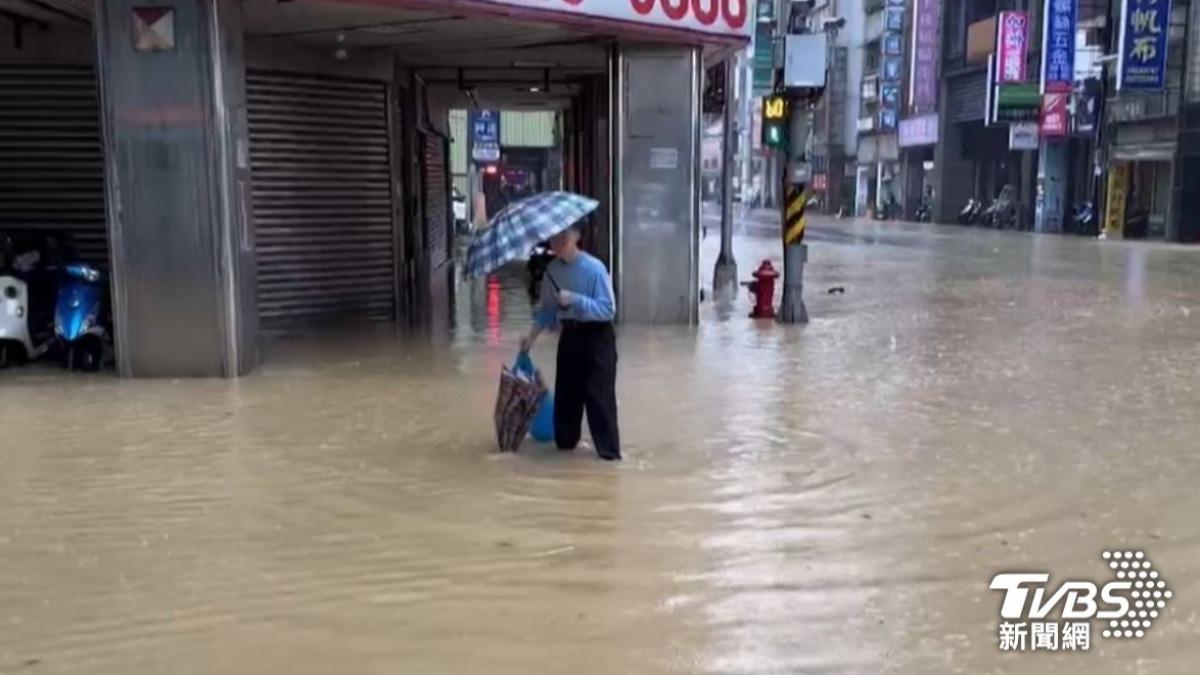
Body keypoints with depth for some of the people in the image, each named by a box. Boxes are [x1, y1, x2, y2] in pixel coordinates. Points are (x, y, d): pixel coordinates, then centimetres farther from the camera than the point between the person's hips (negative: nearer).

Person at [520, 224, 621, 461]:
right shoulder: (552, 270, 0)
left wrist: (575, 299, -28)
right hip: (569, 335, 6)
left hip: (596, 337, -6)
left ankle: (609, 449, -1)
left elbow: (608, 309, -21)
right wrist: (532, 336, 3)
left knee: (599, 395, -7)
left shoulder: (594, 268, -19)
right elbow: (547, 308, 11)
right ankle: (565, 440, 30)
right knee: (566, 391, 13)